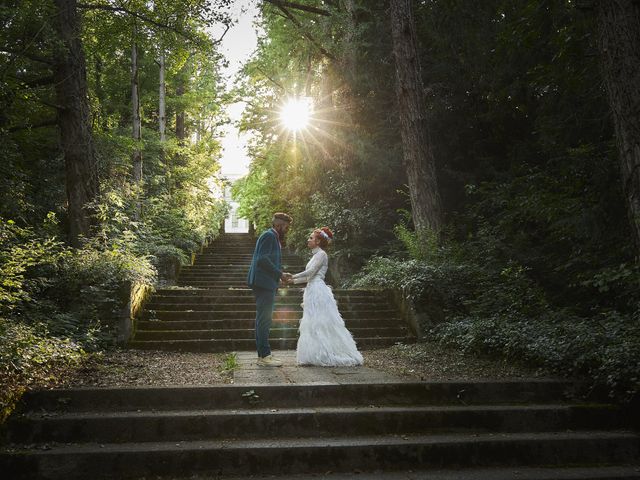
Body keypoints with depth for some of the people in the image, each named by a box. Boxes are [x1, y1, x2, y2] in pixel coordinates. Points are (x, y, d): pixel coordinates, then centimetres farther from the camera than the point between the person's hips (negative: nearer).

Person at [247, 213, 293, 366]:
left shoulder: (273, 237, 21)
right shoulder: (269, 236, -10)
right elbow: (262, 259, -20)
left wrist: (280, 275, 12)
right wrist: (280, 274, -15)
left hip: (266, 284, 11)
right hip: (264, 283, -11)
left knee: (263, 319, 11)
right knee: (264, 319, -8)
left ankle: (262, 355, 17)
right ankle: (265, 356, -6)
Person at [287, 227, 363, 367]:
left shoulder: (321, 254, -9)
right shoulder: (316, 255, 19)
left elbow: (310, 272, -16)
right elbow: (309, 277, 19)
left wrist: (293, 277, -10)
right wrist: (293, 281, 14)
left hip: (318, 291, -10)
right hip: (313, 291, 10)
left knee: (320, 324, -7)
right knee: (313, 325, 9)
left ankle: (325, 356, -2)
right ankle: (317, 356, 13)